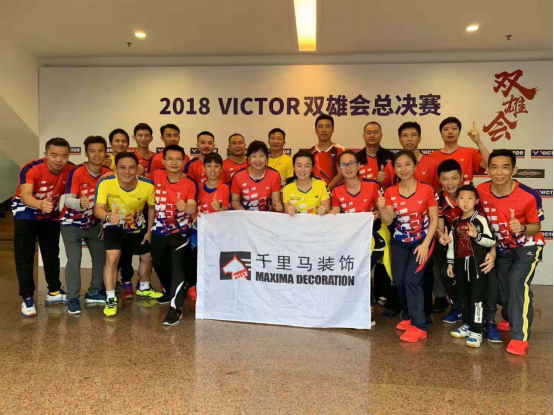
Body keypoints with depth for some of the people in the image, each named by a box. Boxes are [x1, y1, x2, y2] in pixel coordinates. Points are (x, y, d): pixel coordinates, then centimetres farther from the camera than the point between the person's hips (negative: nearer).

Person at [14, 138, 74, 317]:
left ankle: (54, 292, 28)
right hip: (26, 213, -4)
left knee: (52, 254, 13)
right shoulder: (31, 169, -33)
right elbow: (25, 195, -48)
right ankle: (27, 298, 6)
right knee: (25, 256, -5)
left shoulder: (71, 170, -21)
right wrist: (40, 204, -69)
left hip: (51, 215, 4)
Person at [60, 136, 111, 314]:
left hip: (95, 224, 5)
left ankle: (94, 293, 24)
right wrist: (80, 203, -52)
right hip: (72, 224, -5)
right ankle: (73, 299, 4)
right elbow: (68, 199, -30)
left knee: (101, 257, 8)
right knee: (74, 260, -8)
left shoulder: (109, 174, -9)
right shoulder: (77, 173, -23)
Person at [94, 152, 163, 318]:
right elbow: (98, 208, -38)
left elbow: (152, 207, -8)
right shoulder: (105, 183, -31)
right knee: (112, 258, -21)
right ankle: (111, 299, -3)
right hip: (114, 227, -3)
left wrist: (149, 231, -5)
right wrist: (108, 216, -61)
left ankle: (143, 288, 43)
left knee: (147, 257, 15)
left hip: (138, 227, 3)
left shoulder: (148, 186, -26)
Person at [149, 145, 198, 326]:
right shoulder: (156, 175, -6)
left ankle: (176, 308, -17)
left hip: (180, 231, -4)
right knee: (159, 264, 19)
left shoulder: (190, 184, -15)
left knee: (177, 264, -21)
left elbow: (193, 208, -28)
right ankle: (169, 292, 47)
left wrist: (185, 207, -50)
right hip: (159, 230, 4)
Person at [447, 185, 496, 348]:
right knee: (463, 297, 15)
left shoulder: (481, 219, -7)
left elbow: (492, 241, -10)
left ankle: (477, 331, 2)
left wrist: (476, 236, -26)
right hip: (460, 263, 6)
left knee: (477, 297, -4)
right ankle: (467, 325, 29)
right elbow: (452, 244, 16)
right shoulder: (455, 222, 11)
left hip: (477, 263, -6)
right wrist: (450, 263, 15)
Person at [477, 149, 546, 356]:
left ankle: (521, 337, -13)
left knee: (519, 284, -21)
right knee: (502, 287, 14)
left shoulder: (529, 196, -28)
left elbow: (536, 227, -15)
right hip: (502, 248, 4)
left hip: (528, 246, -4)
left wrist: (522, 228, -36)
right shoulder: (481, 191, -19)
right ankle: (511, 320, 42)